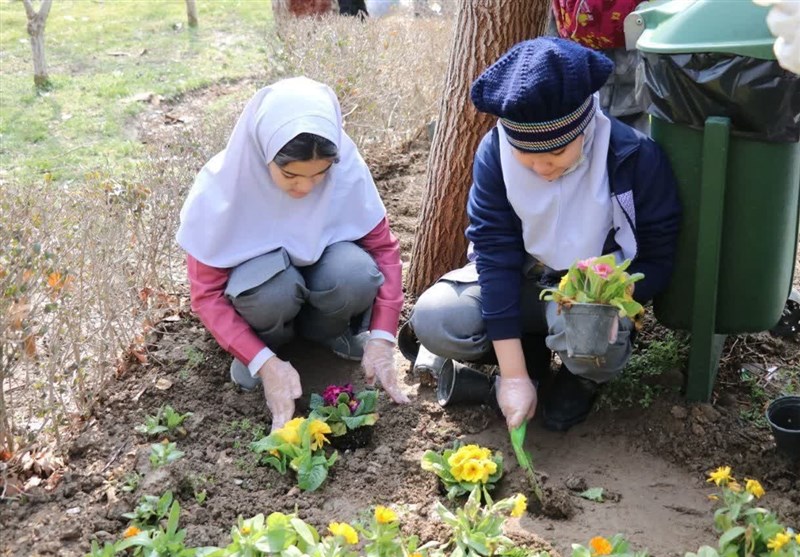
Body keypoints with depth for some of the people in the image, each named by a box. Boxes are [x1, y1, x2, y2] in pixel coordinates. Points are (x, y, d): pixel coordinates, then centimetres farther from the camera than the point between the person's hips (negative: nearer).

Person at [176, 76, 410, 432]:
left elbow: (383, 248, -14)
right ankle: (263, 344, -3)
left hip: (320, 263, 2)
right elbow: (207, 293, -22)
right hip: (255, 273, -2)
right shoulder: (222, 185, -29)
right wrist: (265, 362, -33)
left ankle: (324, 330, 1)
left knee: (357, 275, -33)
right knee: (273, 289, -37)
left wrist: (381, 338, -25)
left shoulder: (347, 167, -25)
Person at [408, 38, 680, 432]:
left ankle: (586, 375, 2)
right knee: (433, 320, -22)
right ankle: (530, 353, 8)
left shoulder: (635, 158, -24)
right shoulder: (495, 153, -19)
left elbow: (658, 262, -13)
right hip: (523, 281, 3)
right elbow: (495, 255, -21)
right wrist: (514, 374, -25)